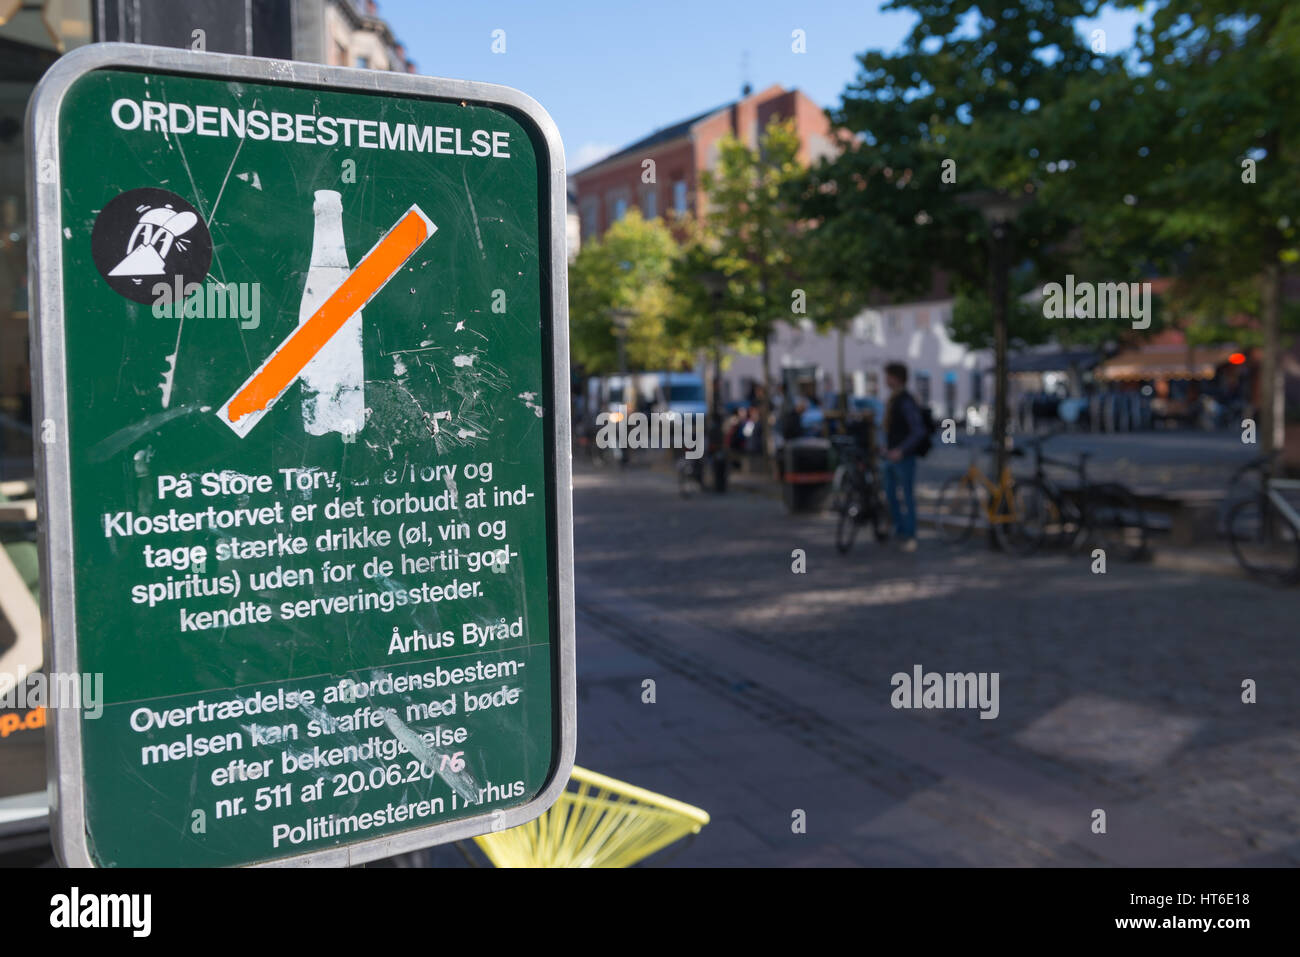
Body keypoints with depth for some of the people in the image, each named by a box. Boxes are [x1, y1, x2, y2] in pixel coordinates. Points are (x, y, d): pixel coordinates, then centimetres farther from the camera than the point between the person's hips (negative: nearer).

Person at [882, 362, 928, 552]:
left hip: (904, 458, -9)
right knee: (890, 495, 15)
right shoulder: (892, 399, 11)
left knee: (907, 496, -1)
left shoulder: (906, 402, -18)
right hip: (891, 456, 9)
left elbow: (918, 431, -24)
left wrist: (901, 450, -28)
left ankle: (910, 537, 7)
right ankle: (899, 529, 29)